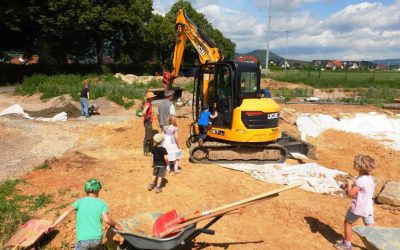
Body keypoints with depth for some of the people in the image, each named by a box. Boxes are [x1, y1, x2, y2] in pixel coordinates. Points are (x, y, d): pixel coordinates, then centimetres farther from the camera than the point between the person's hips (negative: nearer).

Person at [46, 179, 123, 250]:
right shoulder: (102, 203, 5)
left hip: (83, 240, -2)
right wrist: (116, 224, 7)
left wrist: (53, 224, -13)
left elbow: (68, 211, -10)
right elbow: (107, 220, -9)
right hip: (97, 238, 2)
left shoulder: (80, 201, 7)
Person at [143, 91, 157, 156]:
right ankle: (146, 151, 4)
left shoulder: (149, 103, 11)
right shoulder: (148, 104, -18)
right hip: (148, 122, -10)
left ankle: (148, 150, 27)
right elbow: (144, 112, -34)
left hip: (149, 122, 10)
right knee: (147, 137, -4)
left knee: (150, 136, 17)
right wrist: (146, 117, -19)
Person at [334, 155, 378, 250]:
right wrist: (351, 185, 5)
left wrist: (349, 184, -8)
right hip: (368, 208, 7)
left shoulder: (361, 180, -25)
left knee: (348, 222, 12)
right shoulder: (370, 178, 4)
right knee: (369, 226, 15)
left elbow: (351, 193, -24)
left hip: (358, 207, -7)